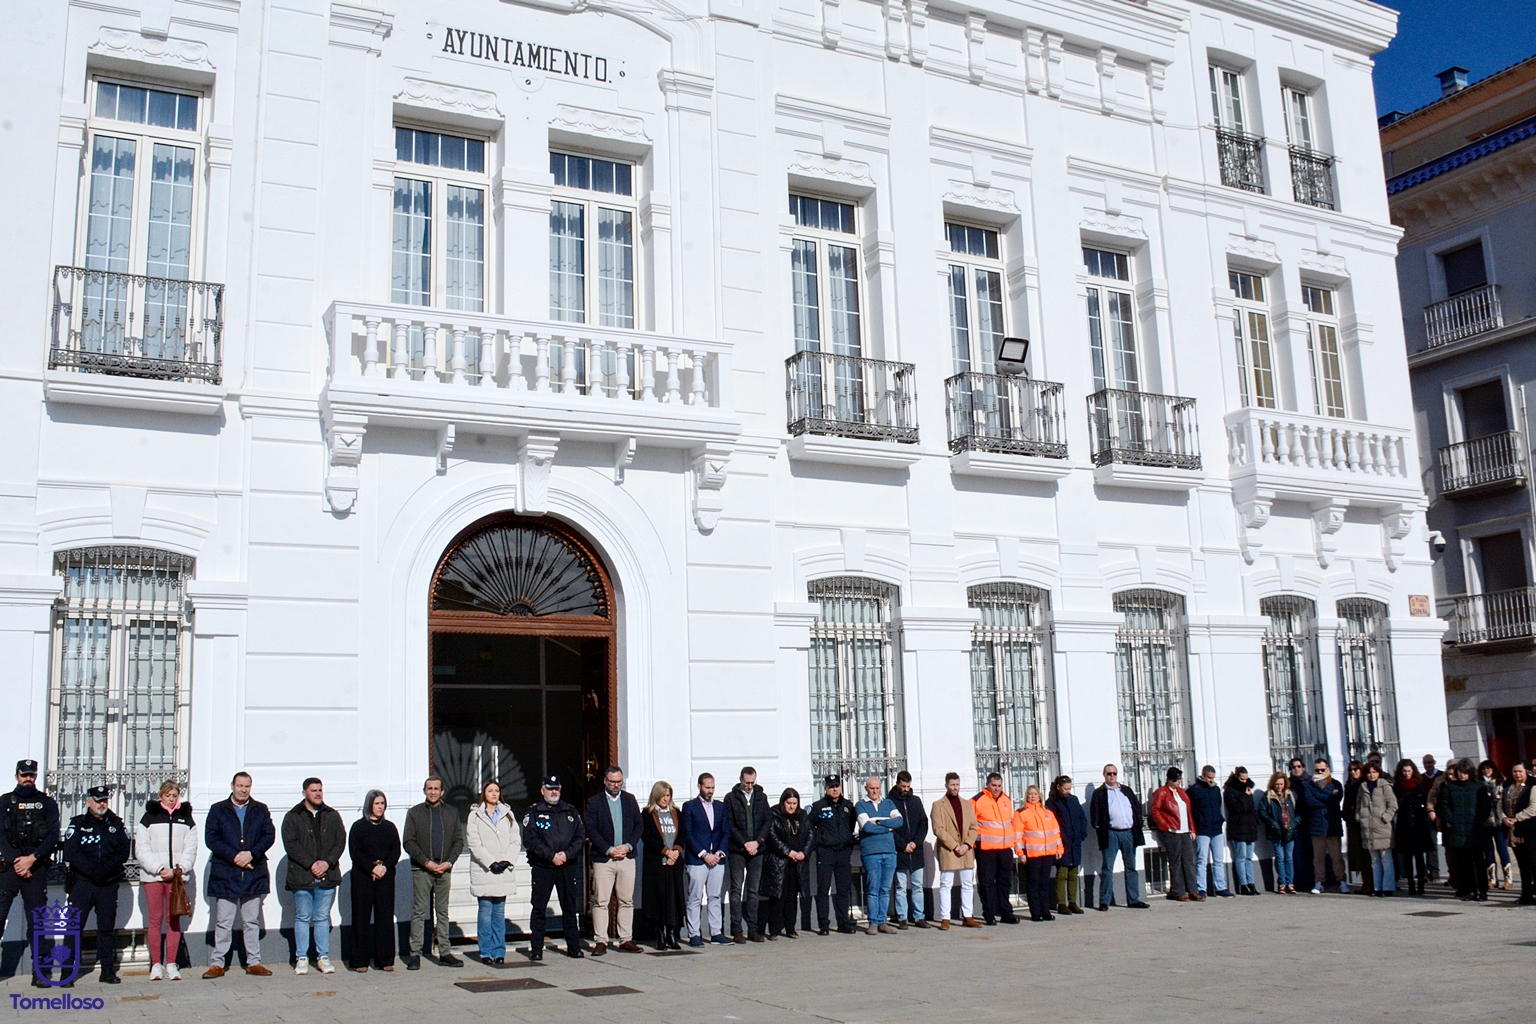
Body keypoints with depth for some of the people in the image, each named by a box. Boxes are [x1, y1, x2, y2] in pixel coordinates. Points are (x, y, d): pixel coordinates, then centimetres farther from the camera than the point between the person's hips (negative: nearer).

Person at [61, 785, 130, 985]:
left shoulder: (116, 824, 10)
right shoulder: (78, 824, 4)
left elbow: (123, 853, 3)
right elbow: (71, 853, -6)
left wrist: (104, 870, -10)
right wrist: (92, 871, -14)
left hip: (109, 884, 2)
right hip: (82, 883, -2)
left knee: (107, 927, 6)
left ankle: (108, 970, 10)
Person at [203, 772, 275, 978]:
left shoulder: (261, 810, 12)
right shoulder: (218, 810, 7)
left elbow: (269, 835, 2)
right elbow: (211, 838, -4)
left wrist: (251, 854, -14)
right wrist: (234, 856, -14)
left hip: (254, 874, 2)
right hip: (225, 874, -1)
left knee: (252, 921, 7)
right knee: (223, 922, 1)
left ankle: (254, 963, 11)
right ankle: (218, 963, 7)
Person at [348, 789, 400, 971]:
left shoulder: (390, 827, 13)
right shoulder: (358, 826, 4)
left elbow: (396, 851, 6)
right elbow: (355, 853, -4)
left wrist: (384, 867, -11)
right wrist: (372, 868, -15)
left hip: (386, 876, 2)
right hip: (362, 877, -2)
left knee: (385, 917, 0)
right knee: (361, 917, -1)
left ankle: (385, 960, 4)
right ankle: (360, 961, 3)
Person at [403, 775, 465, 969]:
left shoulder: (452, 813, 13)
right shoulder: (414, 813, 4)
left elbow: (459, 841, 9)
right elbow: (408, 842, -2)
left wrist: (449, 862, -6)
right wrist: (426, 862, -12)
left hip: (444, 870, 3)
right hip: (421, 870, -3)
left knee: (443, 912, 7)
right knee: (419, 912, -2)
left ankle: (445, 952, 10)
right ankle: (415, 954, 2)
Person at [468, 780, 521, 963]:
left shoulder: (508, 814, 13)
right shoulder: (475, 816, 3)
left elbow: (516, 841, 8)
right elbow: (474, 844, -4)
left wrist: (507, 861, -6)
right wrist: (490, 863, -12)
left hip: (504, 872, 3)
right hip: (483, 872, -3)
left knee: (499, 912, 4)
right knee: (485, 912, -4)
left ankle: (499, 952, 8)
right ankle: (486, 952, 2)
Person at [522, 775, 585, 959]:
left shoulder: (570, 811, 13)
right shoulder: (533, 813, 3)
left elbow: (581, 835, 6)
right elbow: (530, 840, -7)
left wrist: (567, 854, -9)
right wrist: (551, 856, -13)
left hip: (568, 866, 3)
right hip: (542, 867, -3)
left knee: (570, 908, 7)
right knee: (539, 909, 0)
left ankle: (574, 947, 13)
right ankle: (536, 949, 5)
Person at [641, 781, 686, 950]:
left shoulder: (676, 813, 16)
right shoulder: (647, 814, 3)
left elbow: (683, 835, 10)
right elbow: (646, 837, -6)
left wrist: (676, 851, -8)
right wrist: (666, 851, -12)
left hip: (675, 863, 3)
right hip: (655, 863, -3)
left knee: (675, 898, -2)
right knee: (658, 898, -4)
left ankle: (672, 935, 2)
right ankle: (660, 937, 2)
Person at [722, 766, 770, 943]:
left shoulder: (761, 797, 12)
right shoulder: (731, 798, 2)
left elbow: (767, 822, 8)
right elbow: (730, 825, -3)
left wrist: (757, 842, -6)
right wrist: (744, 843, -10)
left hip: (756, 850, 3)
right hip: (737, 850, -3)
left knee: (753, 891, 6)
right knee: (737, 890, -2)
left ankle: (753, 929, 9)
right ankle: (737, 930, 0)